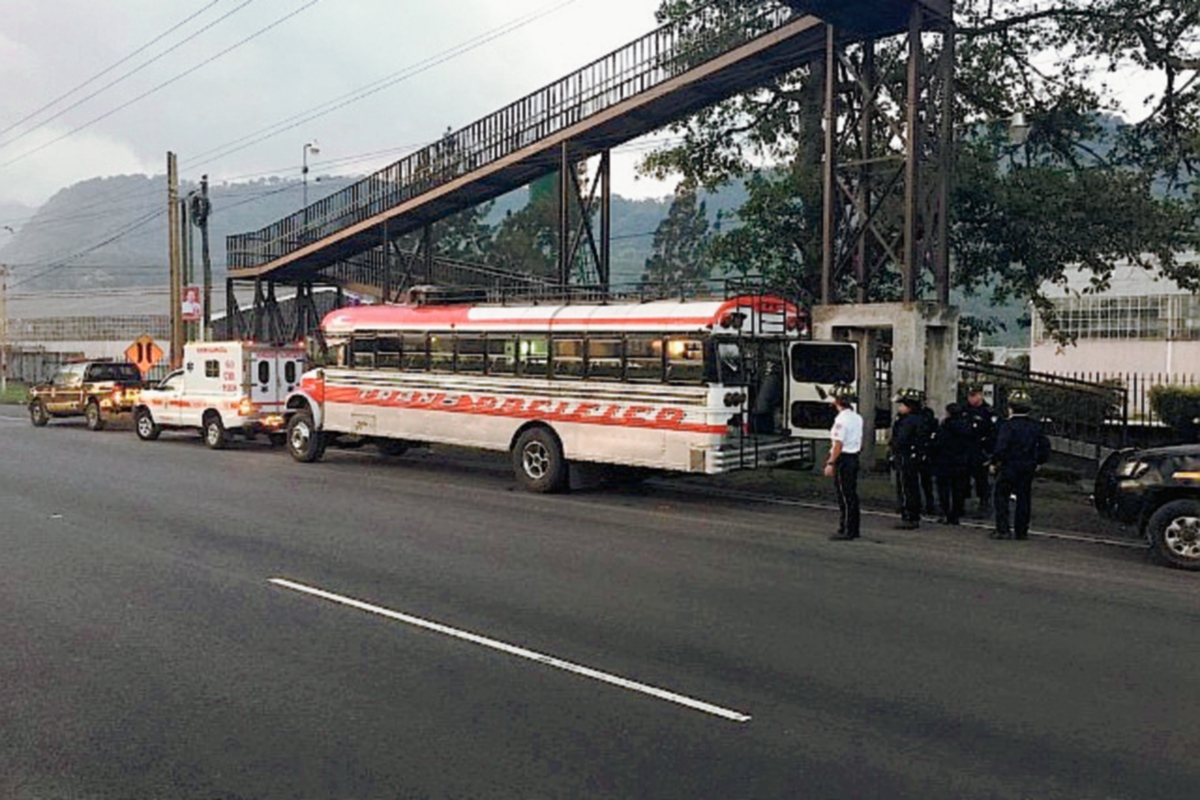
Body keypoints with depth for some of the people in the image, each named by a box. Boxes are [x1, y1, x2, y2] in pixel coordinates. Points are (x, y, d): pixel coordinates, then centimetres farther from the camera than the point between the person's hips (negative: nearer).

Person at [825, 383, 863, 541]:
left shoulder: (842, 419, -17)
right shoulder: (857, 418, 12)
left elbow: (838, 444, -20)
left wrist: (831, 463, -18)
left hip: (843, 459, -9)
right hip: (854, 458, 9)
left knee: (844, 496, -5)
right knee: (852, 495, 13)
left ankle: (846, 531, -2)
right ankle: (854, 529, 19)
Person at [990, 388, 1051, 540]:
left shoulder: (1008, 426, -13)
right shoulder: (1035, 427, 7)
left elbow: (1001, 448, -19)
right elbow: (1045, 446, 12)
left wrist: (994, 462, -6)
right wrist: (1037, 461, 21)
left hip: (1009, 467, -5)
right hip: (1028, 468, 6)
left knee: (1001, 498, 2)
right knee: (1024, 499, 11)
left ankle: (1002, 529, -4)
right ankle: (1021, 531, 15)